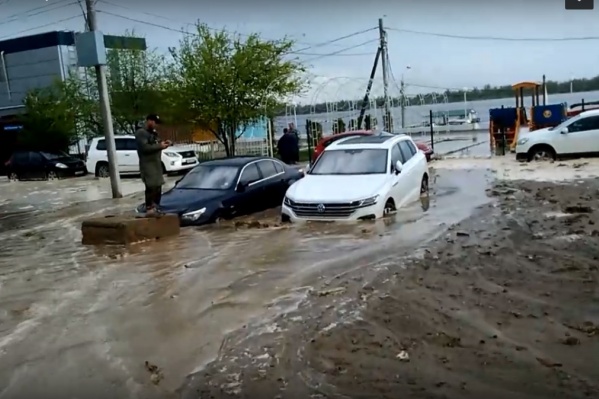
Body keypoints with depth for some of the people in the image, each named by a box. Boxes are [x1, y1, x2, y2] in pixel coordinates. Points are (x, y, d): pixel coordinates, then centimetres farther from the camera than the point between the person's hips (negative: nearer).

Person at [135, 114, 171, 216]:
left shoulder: (153, 133, 20)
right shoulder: (141, 133, -9)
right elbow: (145, 147, -20)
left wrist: (163, 143, 3)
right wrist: (160, 146, -18)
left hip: (157, 163, 9)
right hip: (147, 164, -9)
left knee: (158, 188, 10)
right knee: (151, 187, -16)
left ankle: (156, 208, 18)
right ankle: (149, 209, -15)